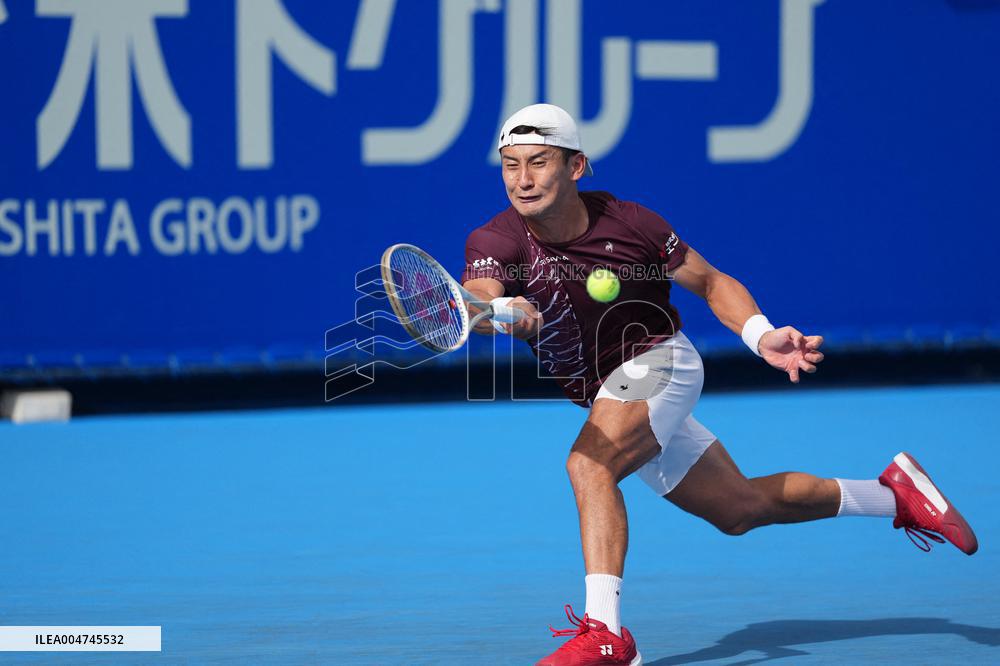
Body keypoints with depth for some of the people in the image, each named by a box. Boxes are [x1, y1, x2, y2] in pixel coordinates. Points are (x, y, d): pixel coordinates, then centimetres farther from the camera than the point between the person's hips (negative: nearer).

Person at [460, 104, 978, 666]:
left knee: (589, 465, -33)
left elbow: (711, 281, -3)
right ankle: (894, 494, 36)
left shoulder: (627, 223, -17)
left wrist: (761, 336, -18)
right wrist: (501, 313, -64)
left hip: (658, 361, -4)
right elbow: (474, 298, -41)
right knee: (739, 508, 17)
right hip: (605, 395, 4)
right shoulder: (496, 241, -18)